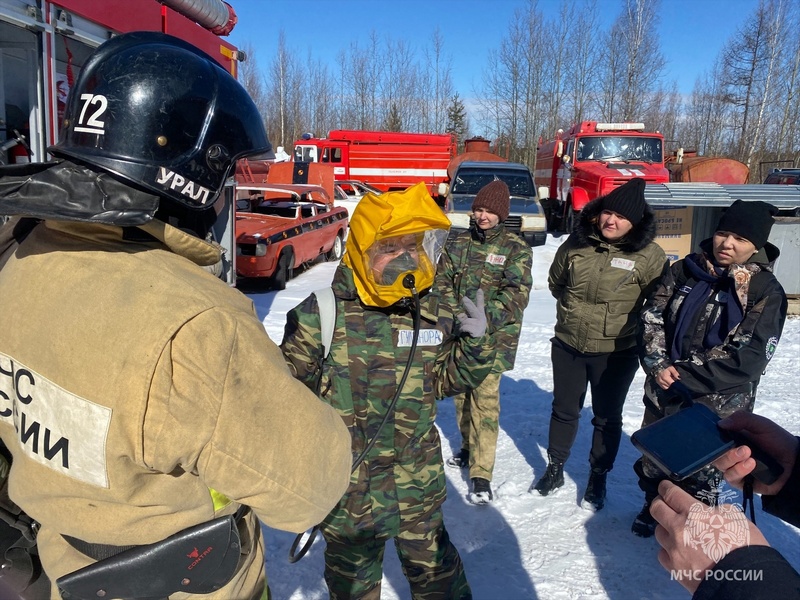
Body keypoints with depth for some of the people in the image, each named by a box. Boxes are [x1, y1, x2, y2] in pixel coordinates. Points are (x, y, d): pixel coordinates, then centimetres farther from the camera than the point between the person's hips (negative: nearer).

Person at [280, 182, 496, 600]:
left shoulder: (437, 311, -6)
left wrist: (473, 344, -10)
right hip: (346, 487, -2)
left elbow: (446, 380, 5)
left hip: (420, 486, 2)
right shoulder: (323, 313, -17)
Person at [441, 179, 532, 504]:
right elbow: (443, 280, 11)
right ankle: (469, 447, 39)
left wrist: (485, 312, -24)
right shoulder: (458, 242, 9)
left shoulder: (515, 248, -3)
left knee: (485, 399, -9)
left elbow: (517, 294, -11)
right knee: (461, 393, 17)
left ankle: (481, 474, -1)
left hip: (494, 337, -5)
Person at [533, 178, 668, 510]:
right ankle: (554, 469, 36)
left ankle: (598, 479, 32)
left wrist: (627, 320, 0)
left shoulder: (649, 255, -15)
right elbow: (556, 281, 13)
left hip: (616, 353, -3)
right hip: (568, 345, 3)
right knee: (564, 410, 17)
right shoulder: (576, 243, -5)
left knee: (607, 418, 13)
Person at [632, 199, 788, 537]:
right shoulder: (685, 270, -2)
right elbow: (652, 317, 1)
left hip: (717, 404, -4)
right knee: (653, 459, 21)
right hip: (664, 392, 4)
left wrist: (686, 376, -17)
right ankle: (653, 506, 47)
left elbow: (747, 360, -16)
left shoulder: (766, 292, -12)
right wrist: (658, 364, -12)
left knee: (699, 471, 13)